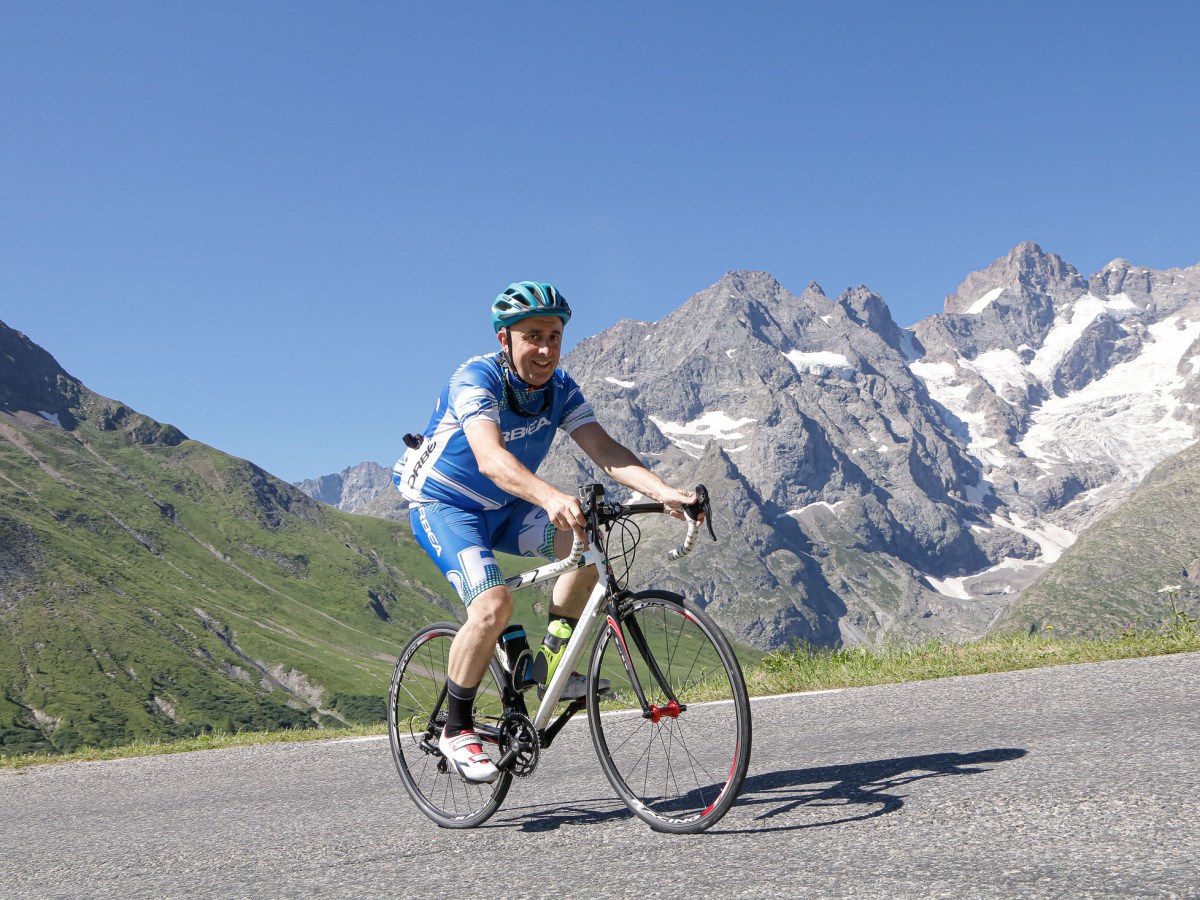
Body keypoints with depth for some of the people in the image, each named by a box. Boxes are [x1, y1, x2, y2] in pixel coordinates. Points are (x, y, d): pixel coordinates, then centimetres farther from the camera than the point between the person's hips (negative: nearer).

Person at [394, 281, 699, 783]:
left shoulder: (561, 390, -8)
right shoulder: (476, 379, -27)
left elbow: (605, 451, -17)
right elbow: (491, 458, -43)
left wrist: (665, 492, -34)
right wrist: (552, 498, -61)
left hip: (503, 509, 6)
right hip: (443, 505, -6)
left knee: (585, 539, -20)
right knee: (494, 604, -28)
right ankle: (456, 729, -9)